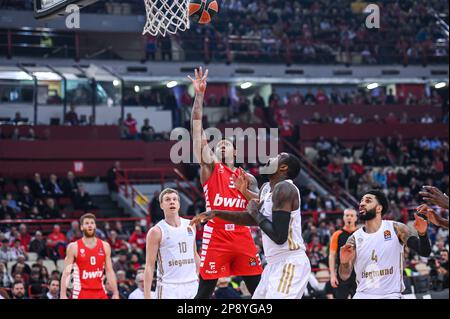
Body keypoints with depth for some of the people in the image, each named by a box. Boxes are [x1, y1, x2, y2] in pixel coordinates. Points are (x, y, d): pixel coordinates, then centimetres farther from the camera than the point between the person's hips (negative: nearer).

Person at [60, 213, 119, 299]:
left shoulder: (105, 246, 7)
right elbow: (66, 272, -5)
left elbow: (109, 271, 9)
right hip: (81, 293, -3)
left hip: (100, 293, 3)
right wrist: (63, 295, -13)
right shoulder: (73, 247, -2)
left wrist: (115, 293, 2)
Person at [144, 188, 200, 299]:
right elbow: (149, 266, -7)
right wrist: (147, 296, -13)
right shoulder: (156, 231, -5)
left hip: (192, 285, 5)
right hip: (168, 287, -5)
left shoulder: (190, 226, 10)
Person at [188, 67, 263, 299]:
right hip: (216, 237, -3)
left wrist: (246, 191, -6)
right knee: (204, 292, -4)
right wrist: (199, 94, -7)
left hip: (242, 236, 3)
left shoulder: (247, 178, 17)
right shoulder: (209, 167, 8)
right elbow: (197, 127, -1)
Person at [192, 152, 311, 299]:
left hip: (290, 264, -10)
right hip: (275, 264, 10)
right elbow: (253, 219, 25)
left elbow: (279, 237, -24)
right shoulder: (266, 188, 11)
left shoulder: (284, 189, -17)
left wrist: (256, 212, -10)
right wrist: (216, 213, 17)